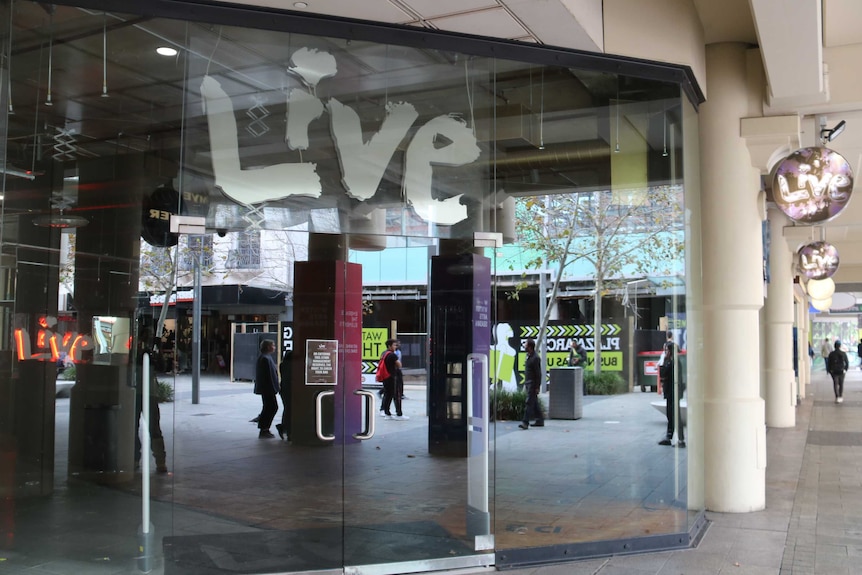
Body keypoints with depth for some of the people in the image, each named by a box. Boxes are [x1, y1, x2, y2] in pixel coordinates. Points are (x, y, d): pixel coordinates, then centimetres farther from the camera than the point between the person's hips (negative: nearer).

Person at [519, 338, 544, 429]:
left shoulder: (535, 358, -16)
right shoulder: (528, 356, 12)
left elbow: (538, 374, -17)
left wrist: (537, 387, -18)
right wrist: (525, 383, 18)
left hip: (533, 384, -9)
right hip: (528, 383, 9)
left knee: (529, 403, -11)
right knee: (534, 403, 14)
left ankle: (525, 423, -13)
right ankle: (540, 421, 21)